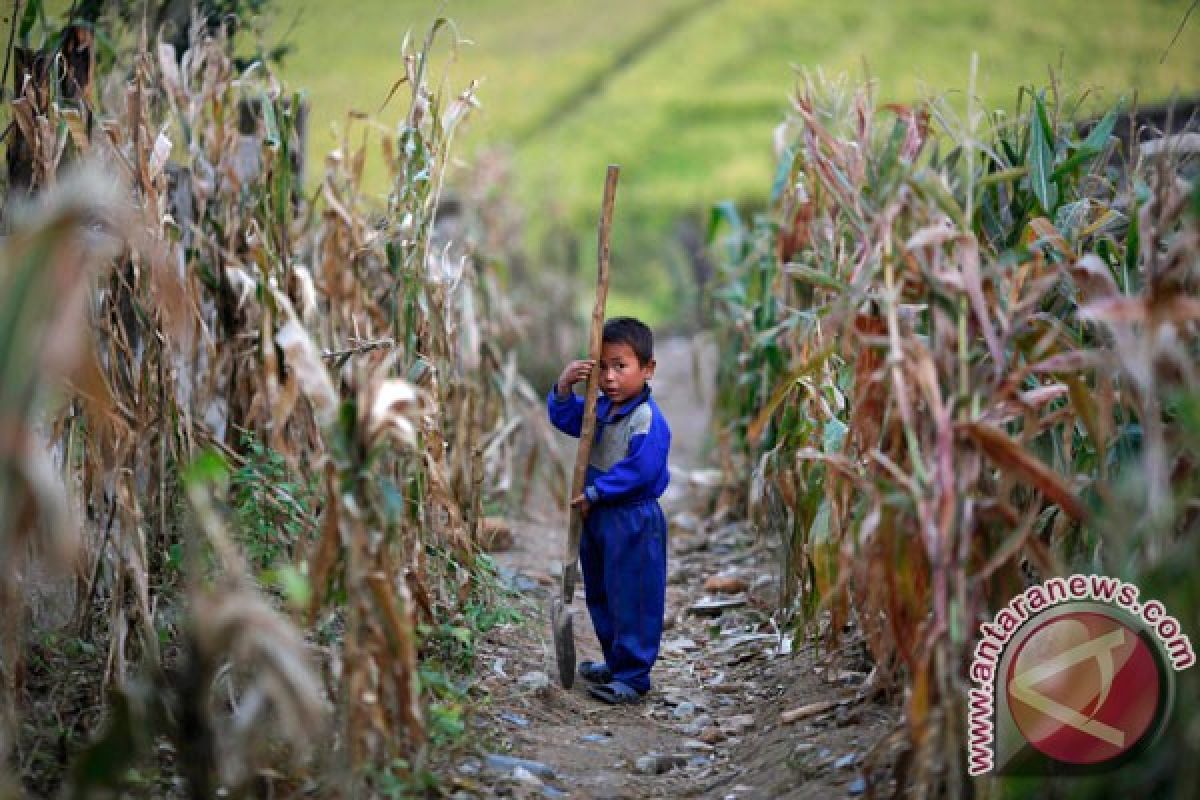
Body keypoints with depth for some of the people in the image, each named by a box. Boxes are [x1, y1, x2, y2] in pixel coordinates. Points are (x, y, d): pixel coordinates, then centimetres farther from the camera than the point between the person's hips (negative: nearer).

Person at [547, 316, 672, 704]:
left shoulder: (648, 419, -22)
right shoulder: (599, 408, 5)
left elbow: (639, 471, -27)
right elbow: (564, 418, 11)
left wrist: (594, 493, -19)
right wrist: (564, 387, -10)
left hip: (633, 521, -9)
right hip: (596, 515, 9)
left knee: (632, 600, -1)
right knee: (599, 596, 20)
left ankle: (632, 676, 7)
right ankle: (615, 662, 34)